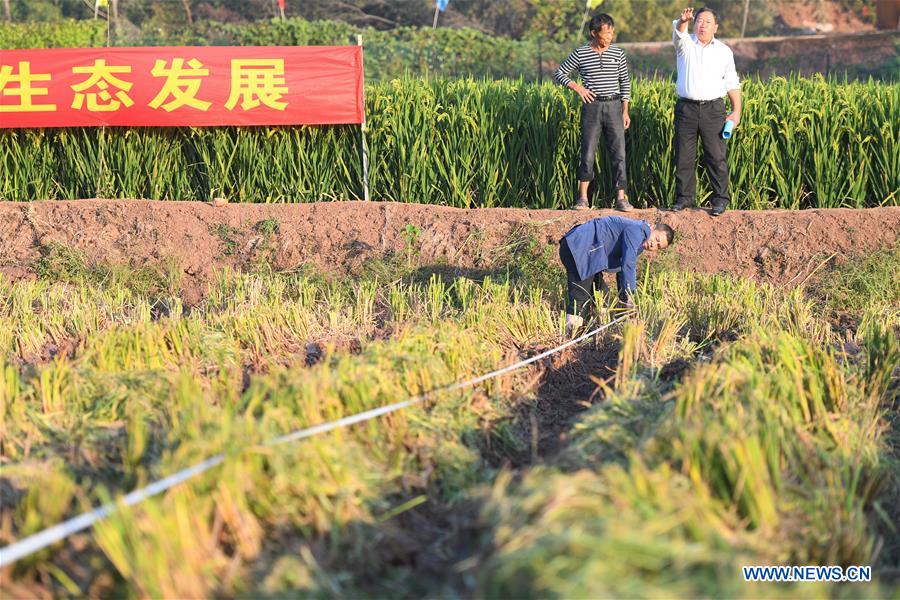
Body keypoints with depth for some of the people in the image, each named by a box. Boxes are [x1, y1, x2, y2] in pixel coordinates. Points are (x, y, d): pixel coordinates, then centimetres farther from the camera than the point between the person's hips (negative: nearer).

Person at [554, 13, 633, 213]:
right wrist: (577, 87, -9)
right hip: (591, 106, -2)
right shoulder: (580, 54, 0)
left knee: (619, 152, -2)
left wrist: (625, 111, 5)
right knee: (588, 153, -1)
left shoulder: (618, 53, 5)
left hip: (613, 106, 2)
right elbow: (559, 74, 6)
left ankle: (621, 198, 2)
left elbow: (625, 82, 11)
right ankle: (583, 198, 10)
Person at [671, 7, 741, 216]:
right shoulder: (685, 44, 6)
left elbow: (732, 83, 10)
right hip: (686, 107, 0)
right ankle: (684, 198, 12)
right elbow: (678, 33, -19)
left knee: (716, 156, -3)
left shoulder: (724, 51, 11)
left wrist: (736, 111, 1)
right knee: (684, 156, 3)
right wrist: (683, 21, -43)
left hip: (713, 108, 0)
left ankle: (720, 199, 3)